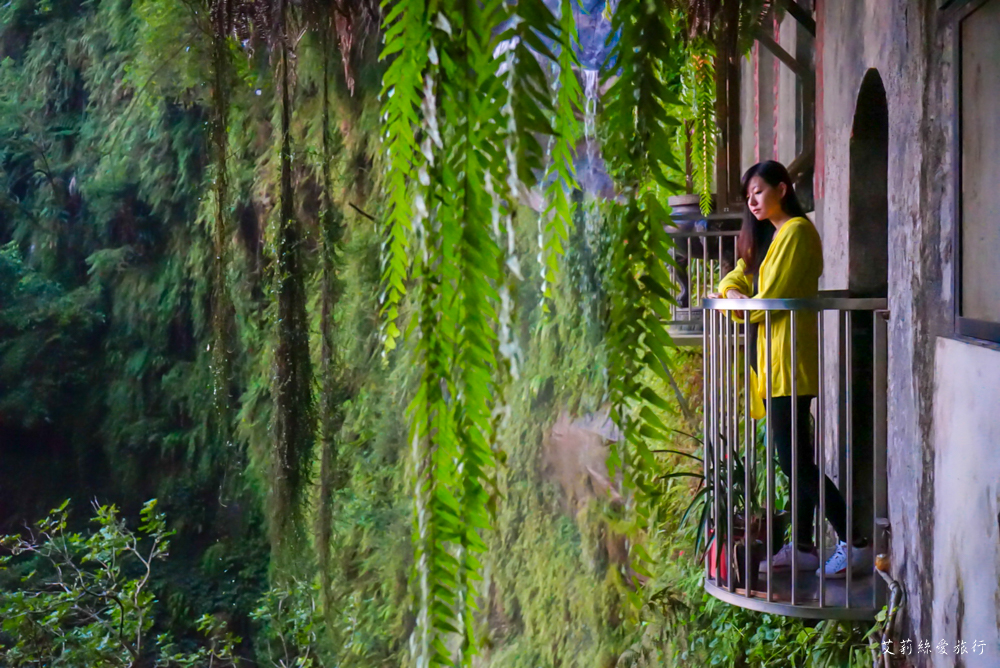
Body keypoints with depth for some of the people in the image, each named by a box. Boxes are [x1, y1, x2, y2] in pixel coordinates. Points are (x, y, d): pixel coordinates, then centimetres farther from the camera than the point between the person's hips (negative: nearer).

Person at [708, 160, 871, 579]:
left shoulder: (796, 231, -12)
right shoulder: (769, 235, 20)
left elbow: (774, 297, -16)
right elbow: (740, 275, 21)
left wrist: (743, 306, 2)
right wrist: (733, 291, -2)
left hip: (790, 357, -10)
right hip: (774, 358, 10)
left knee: (793, 458, -11)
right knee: (794, 456, 11)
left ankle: (855, 544, -8)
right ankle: (803, 547, 16)